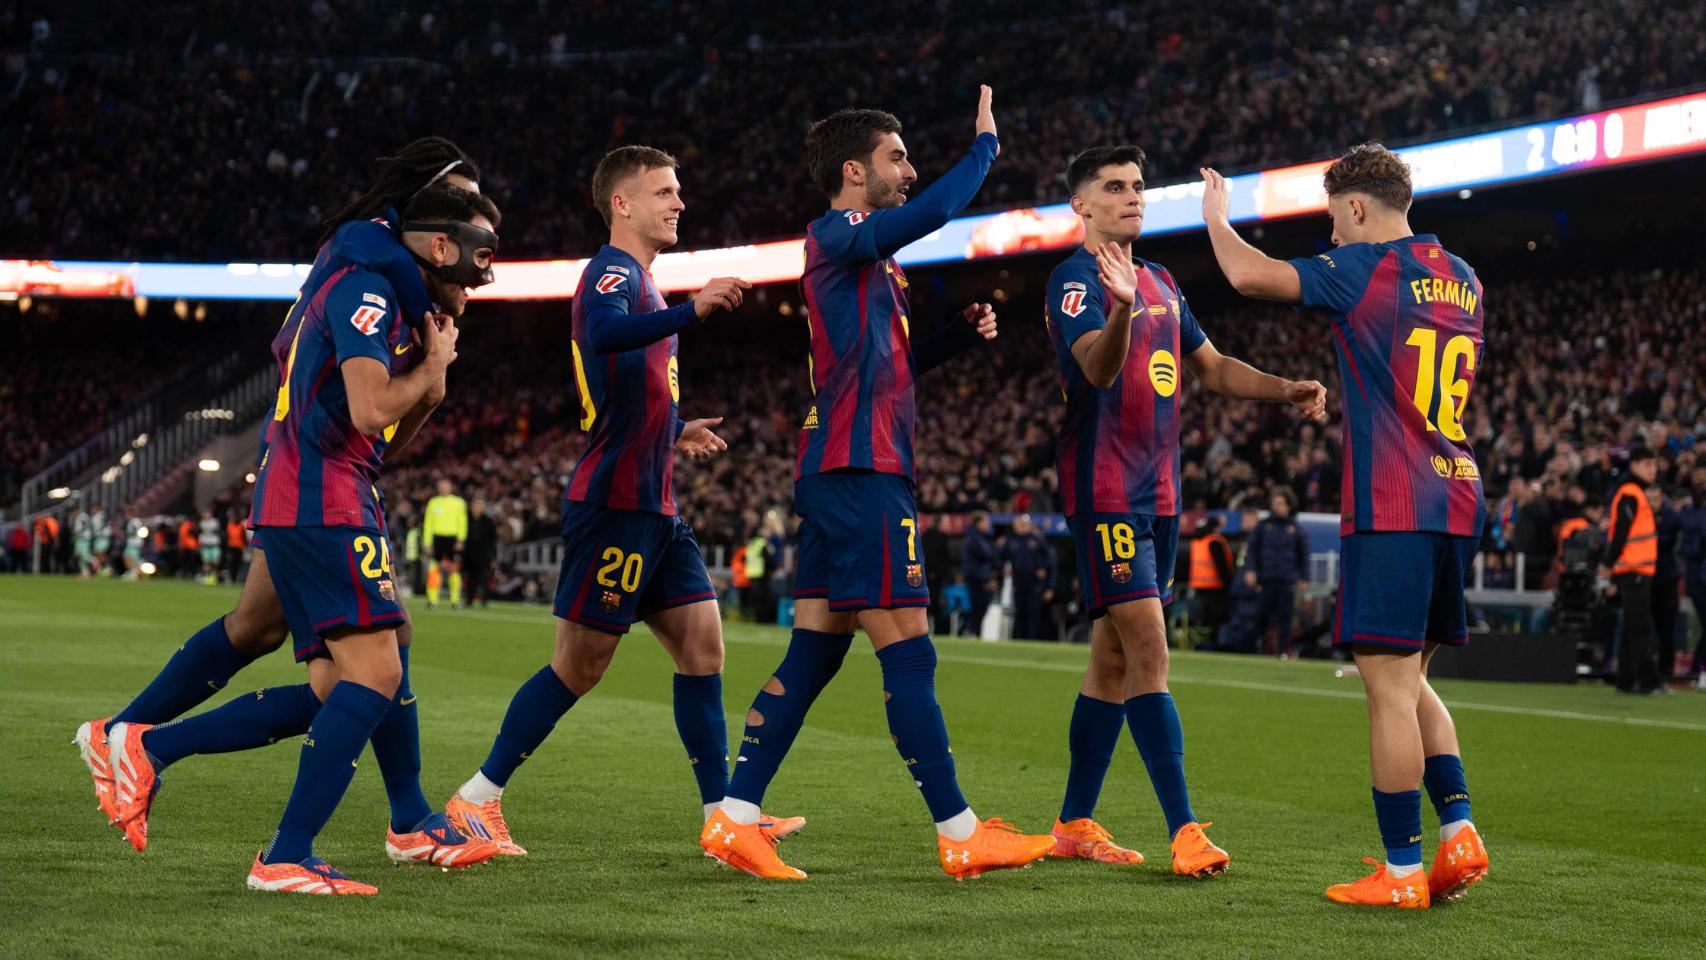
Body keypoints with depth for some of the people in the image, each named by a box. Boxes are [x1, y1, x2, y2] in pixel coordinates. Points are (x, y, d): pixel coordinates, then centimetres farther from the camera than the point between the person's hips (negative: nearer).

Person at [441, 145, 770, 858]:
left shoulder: (639, 279, 21)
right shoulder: (612, 273, -10)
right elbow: (604, 333, -36)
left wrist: (676, 431, 20)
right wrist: (692, 310, -47)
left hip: (654, 509, 9)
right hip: (614, 504, -9)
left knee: (702, 645, 5)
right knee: (580, 666, -5)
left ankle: (723, 814, 8)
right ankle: (476, 800, 4)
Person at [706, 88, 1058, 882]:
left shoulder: (860, 253, 22)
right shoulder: (838, 236, -7)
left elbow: (890, 367, 28)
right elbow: (932, 212, -23)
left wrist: (961, 334, 15)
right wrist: (986, 145, -10)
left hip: (842, 478, 10)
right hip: (860, 472, -10)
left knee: (811, 656, 7)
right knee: (908, 655, -6)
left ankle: (735, 818, 6)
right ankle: (960, 834, -3)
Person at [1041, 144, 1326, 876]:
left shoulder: (1160, 283, 17)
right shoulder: (1076, 279, -9)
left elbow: (1213, 368, 25)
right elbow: (1098, 367, -27)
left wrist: (1288, 391, 9)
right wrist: (1124, 309, -47)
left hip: (1156, 493, 9)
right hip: (1104, 491, -8)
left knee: (1113, 660, 11)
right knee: (1148, 653, -14)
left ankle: (1074, 824, 17)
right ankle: (1184, 830, -17)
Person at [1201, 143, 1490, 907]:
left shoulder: (1364, 269, -7)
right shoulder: (1462, 279, 16)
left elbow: (1250, 276, -15)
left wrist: (1217, 219, 4)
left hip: (1391, 507, -8)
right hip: (1457, 501, 8)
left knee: (1389, 686, -5)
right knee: (1410, 681, 18)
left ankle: (1402, 872, -4)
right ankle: (1458, 829, 7)